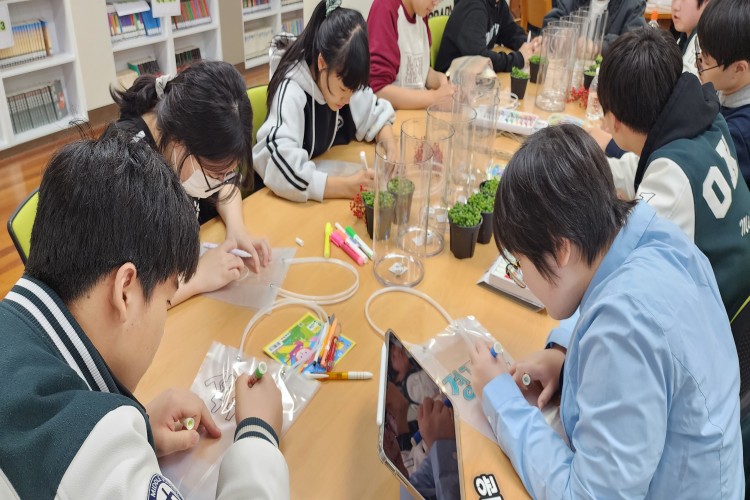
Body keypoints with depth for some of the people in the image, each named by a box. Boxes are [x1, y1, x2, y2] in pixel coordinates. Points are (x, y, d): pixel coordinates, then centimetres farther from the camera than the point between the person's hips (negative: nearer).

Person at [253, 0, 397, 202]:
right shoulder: (291, 93, -26)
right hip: (290, 199, -6)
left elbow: (376, 114, 5)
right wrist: (349, 186, -37)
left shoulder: (341, 78, -8)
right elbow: (282, 171, -37)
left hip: (327, 174, 6)